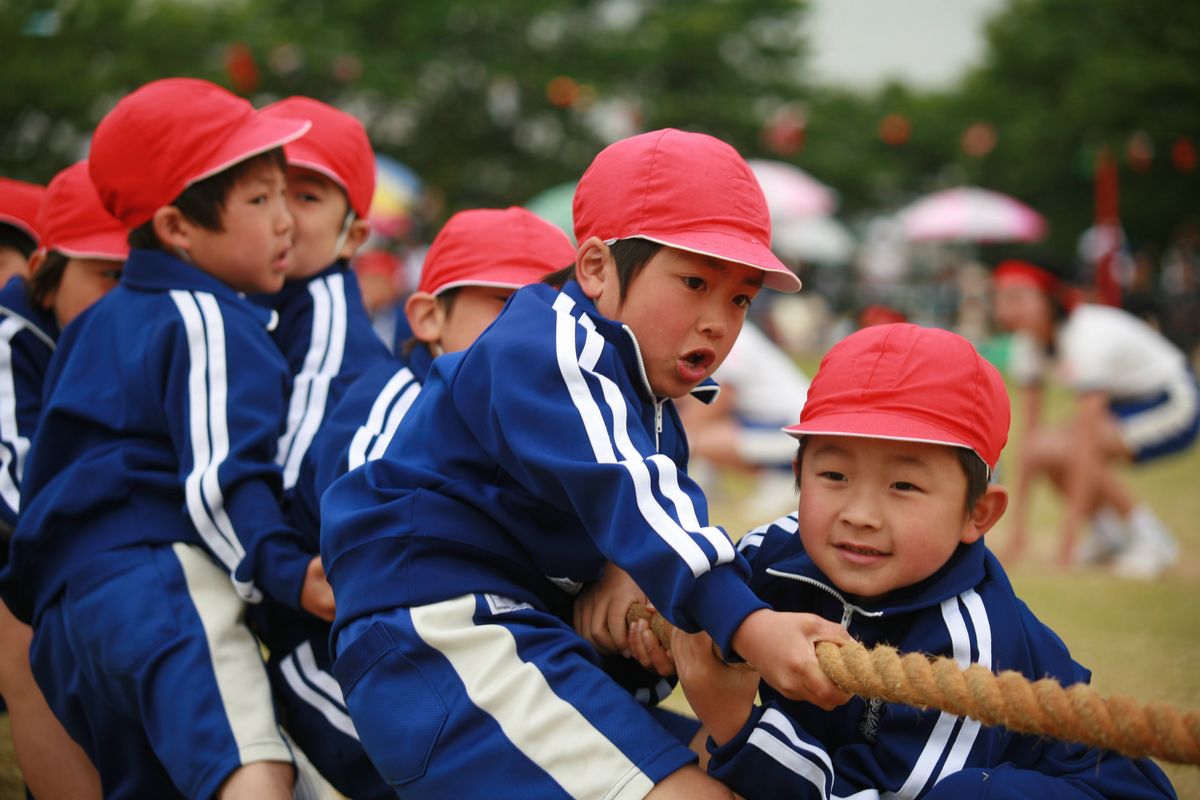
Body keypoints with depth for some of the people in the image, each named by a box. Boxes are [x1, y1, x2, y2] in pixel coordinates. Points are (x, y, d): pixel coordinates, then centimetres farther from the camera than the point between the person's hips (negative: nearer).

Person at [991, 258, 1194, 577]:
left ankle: (1151, 539, -12)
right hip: (1125, 403, 8)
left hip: (1175, 406, -8)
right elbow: (1030, 430, -6)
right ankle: (1109, 532, 6)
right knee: (1044, 447, -13)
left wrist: (1068, 535, -33)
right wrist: (1019, 521, -11)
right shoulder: (1030, 342, -6)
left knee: (1066, 447, -26)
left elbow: (1086, 441, -33)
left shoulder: (1087, 336, -31)